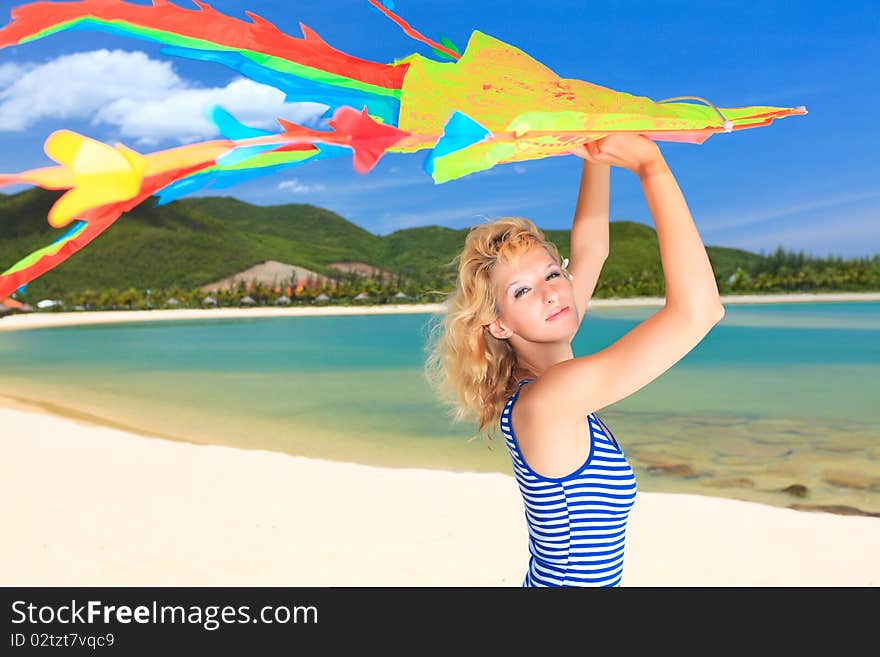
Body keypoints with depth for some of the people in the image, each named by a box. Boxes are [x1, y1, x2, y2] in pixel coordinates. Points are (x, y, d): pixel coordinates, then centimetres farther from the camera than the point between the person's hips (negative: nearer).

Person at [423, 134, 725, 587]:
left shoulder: (526, 382, -5)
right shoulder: (548, 397, -29)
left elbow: (590, 250, 5)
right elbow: (697, 311, -35)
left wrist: (597, 155, -2)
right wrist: (651, 166, -30)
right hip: (577, 578, -8)